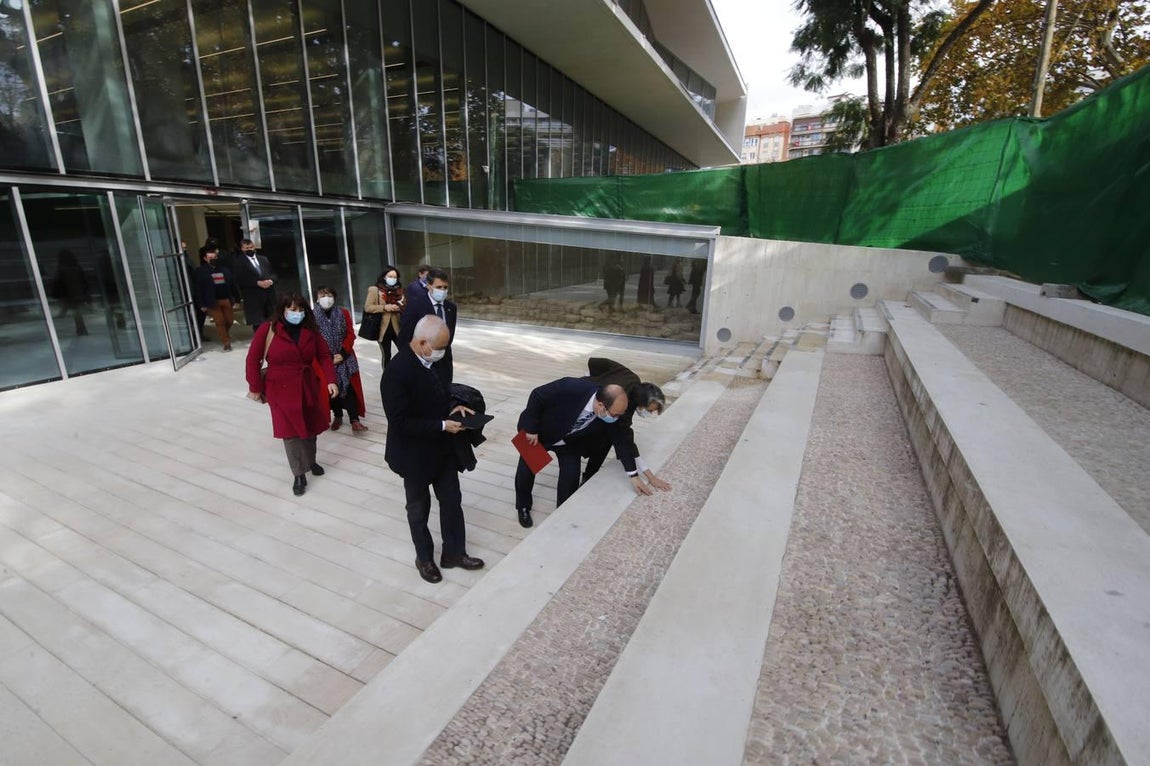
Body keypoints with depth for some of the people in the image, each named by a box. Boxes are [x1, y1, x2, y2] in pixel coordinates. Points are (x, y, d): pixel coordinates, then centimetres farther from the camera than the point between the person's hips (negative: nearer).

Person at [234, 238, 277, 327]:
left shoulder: (264, 259, 18)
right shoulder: (238, 261, 2)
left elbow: (273, 274, 16)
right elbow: (239, 279, -8)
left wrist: (271, 280, -8)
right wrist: (258, 283, -17)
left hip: (269, 295, 4)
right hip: (253, 297, -4)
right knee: (258, 324, -6)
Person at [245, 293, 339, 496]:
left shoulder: (310, 330, 0)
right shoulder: (268, 330, -10)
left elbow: (324, 355, -1)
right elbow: (253, 360, -5)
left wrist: (331, 380, -13)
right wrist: (256, 389, -3)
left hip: (308, 388, 4)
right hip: (281, 391, -3)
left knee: (310, 427, 16)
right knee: (290, 432, 1)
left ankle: (311, 461, 39)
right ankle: (299, 475, 12)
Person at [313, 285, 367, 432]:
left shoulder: (343, 313, 0)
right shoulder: (313, 317, -5)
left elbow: (351, 335, -1)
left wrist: (343, 353, -11)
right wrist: (328, 357, -11)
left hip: (345, 358, 0)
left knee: (350, 388, -3)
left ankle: (354, 420, -1)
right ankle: (337, 416, 25)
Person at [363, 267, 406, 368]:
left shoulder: (399, 289, 10)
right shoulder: (374, 290, -2)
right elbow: (367, 308, -9)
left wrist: (401, 307, -10)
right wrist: (384, 307, -19)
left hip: (397, 327, 2)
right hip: (383, 328, -2)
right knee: (387, 356, 8)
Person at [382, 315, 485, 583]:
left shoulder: (433, 360, -3)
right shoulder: (397, 372, -28)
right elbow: (400, 423, -28)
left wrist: (452, 408, -6)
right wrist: (442, 425, -26)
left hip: (443, 448, 7)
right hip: (415, 455, -7)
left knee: (452, 501, 17)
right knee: (419, 509, 16)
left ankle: (454, 552, 37)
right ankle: (424, 558, 38)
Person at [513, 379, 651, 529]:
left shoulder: (611, 414, -26)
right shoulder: (570, 388, -42)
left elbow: (619, 440, -13)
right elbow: (537, 396, -28)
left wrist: (634, 475, -11)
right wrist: (531, 429, -22)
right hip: (538, 432, -3)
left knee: (571, 476, -7)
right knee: (526, 470, 2)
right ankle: (523, 507, 30)